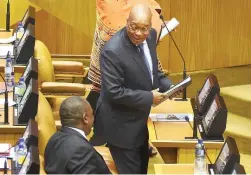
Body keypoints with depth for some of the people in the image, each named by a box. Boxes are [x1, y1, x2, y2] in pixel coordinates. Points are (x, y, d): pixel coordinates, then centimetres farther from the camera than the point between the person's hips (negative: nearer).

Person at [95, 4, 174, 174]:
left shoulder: (150, 35, -4)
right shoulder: (113, 51, -29)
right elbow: (114, 92, -28)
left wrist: (167, 85, -5)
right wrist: (149, 97, -24)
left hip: (138, 119, 8)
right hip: (121, 124, -8)